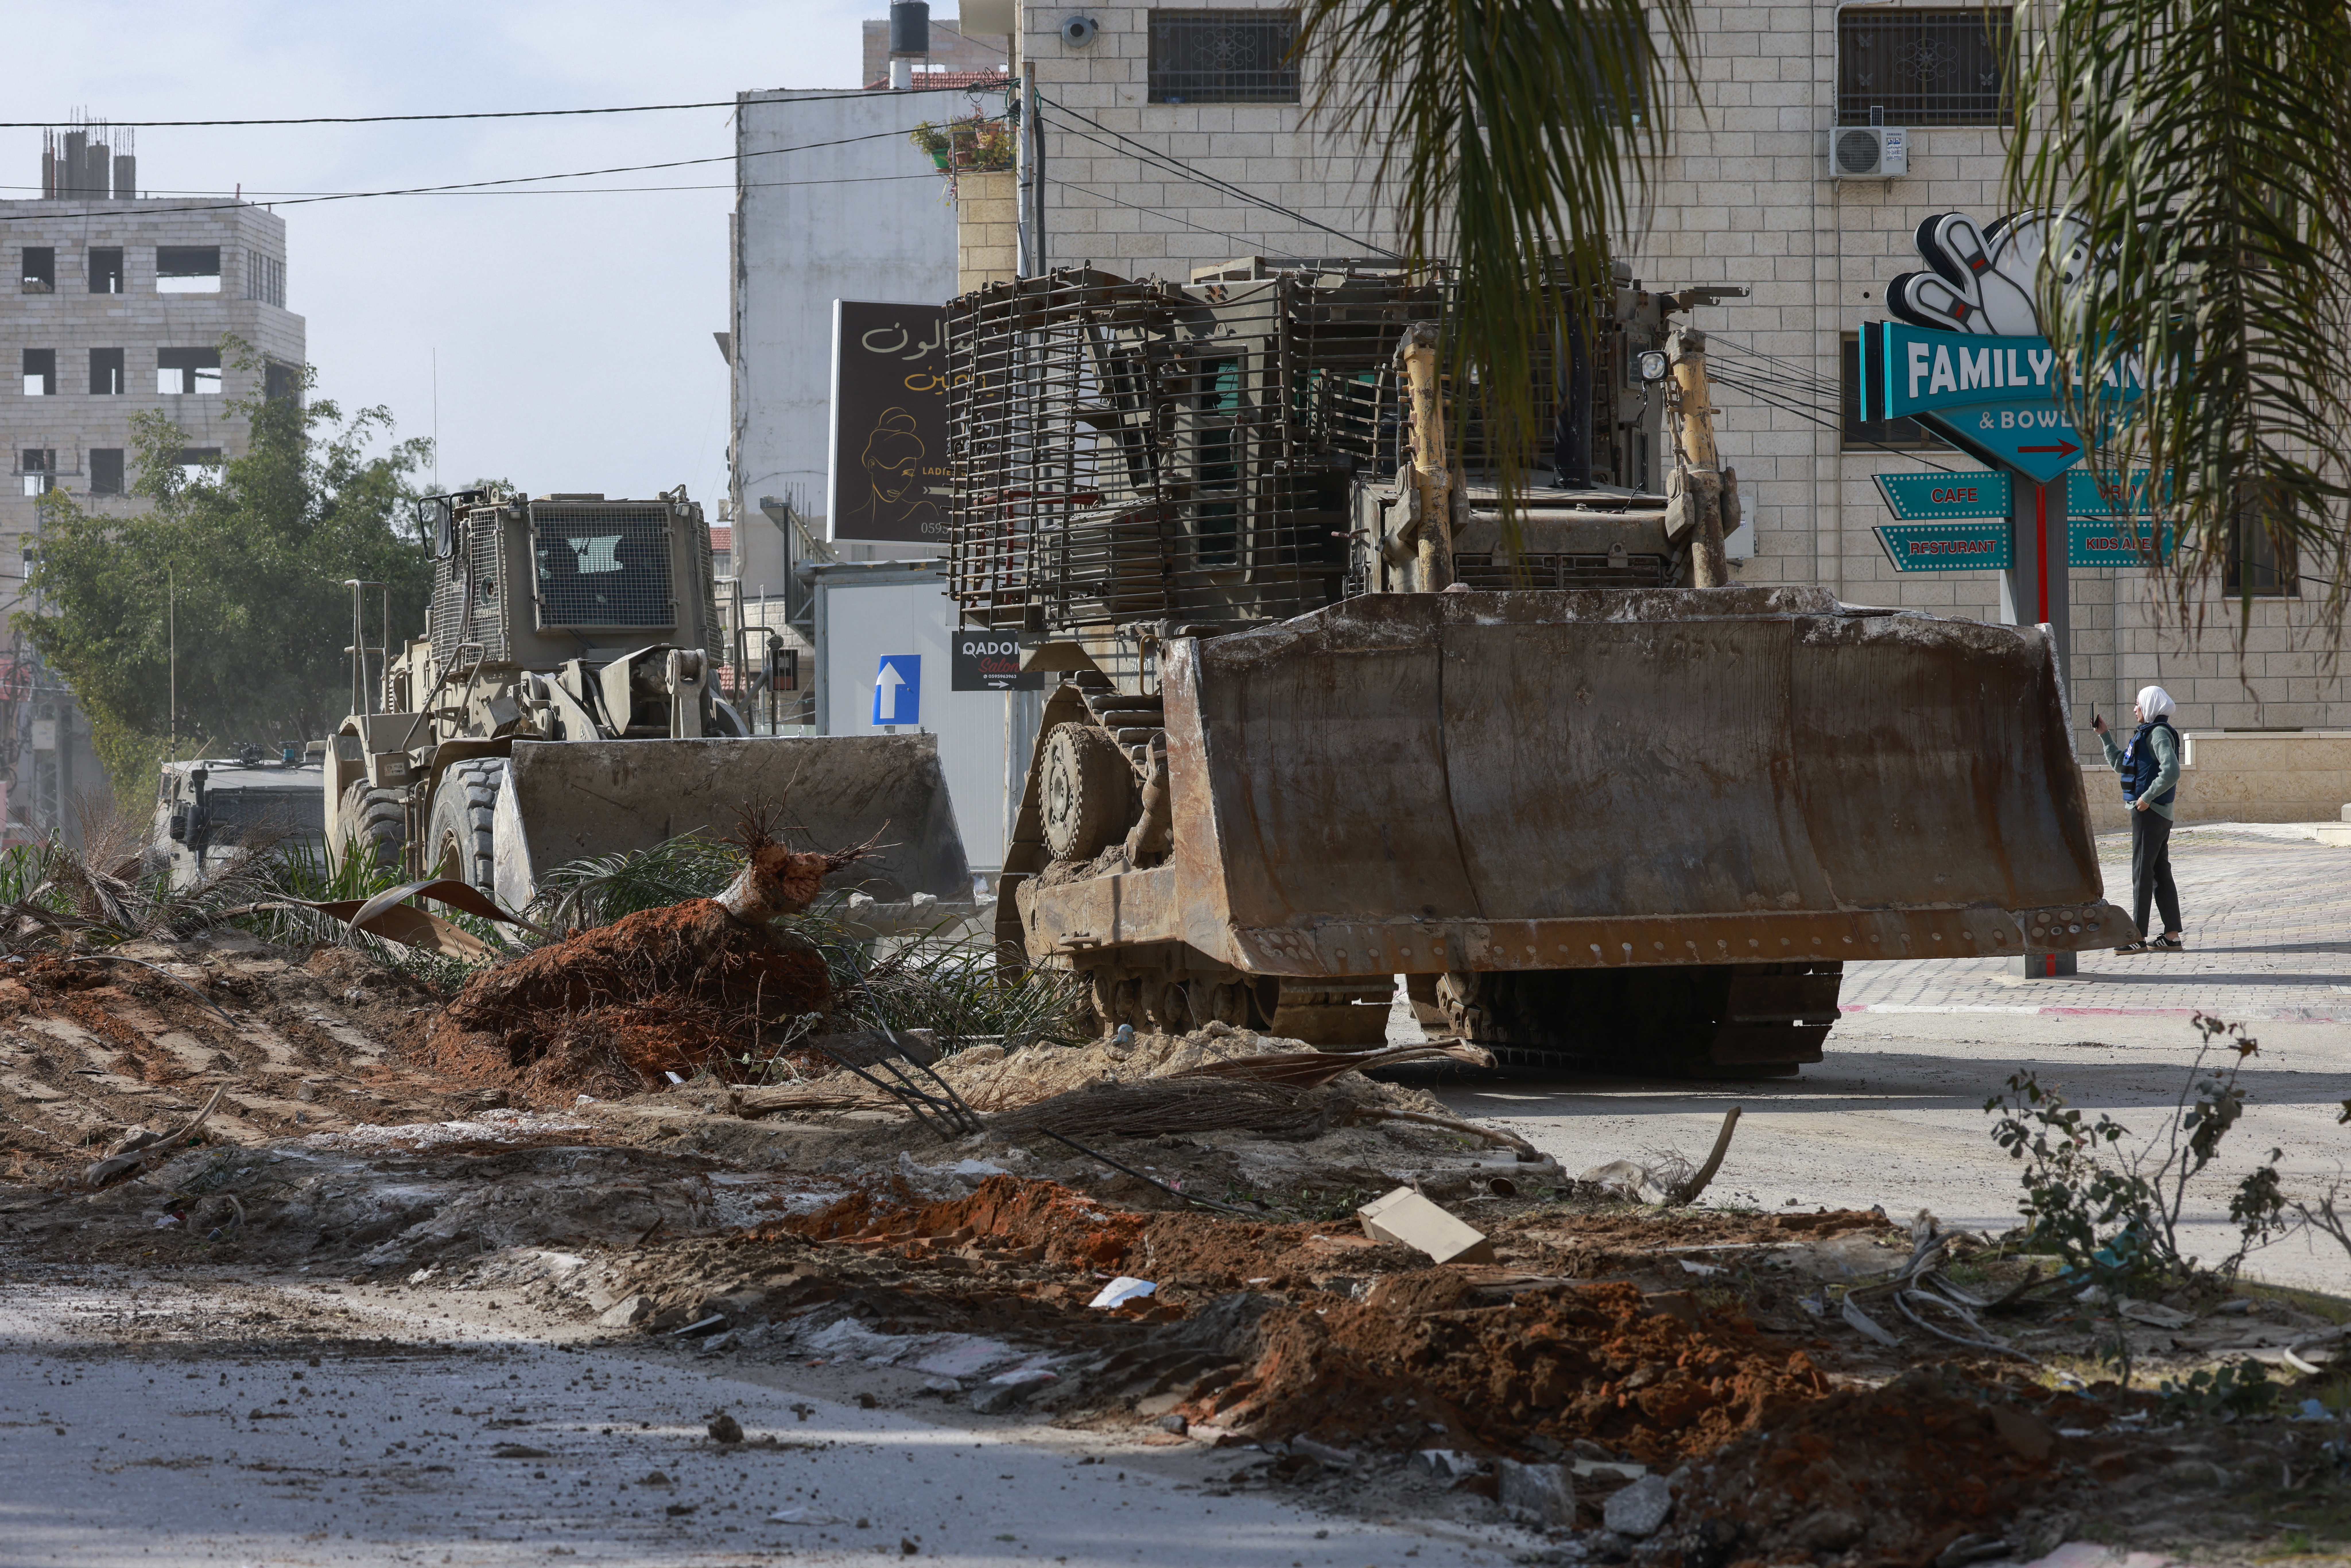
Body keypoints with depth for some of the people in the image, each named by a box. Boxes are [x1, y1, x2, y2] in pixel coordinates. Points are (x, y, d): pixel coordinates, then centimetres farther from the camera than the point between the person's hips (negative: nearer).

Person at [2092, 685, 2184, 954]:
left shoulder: (2159, 734, -13)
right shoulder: (2148, 733, 19)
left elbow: (2171, 771, -27)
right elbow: (2119, 763, 29)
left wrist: (2148, 797, -22)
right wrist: (2105, 735, 25)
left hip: (2150, 812, -10)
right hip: (2159, 815, 10)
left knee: (2142, 873, -8)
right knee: (2160, 873, 10)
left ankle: (2138, 938, -7)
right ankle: (2172, 936, 12)